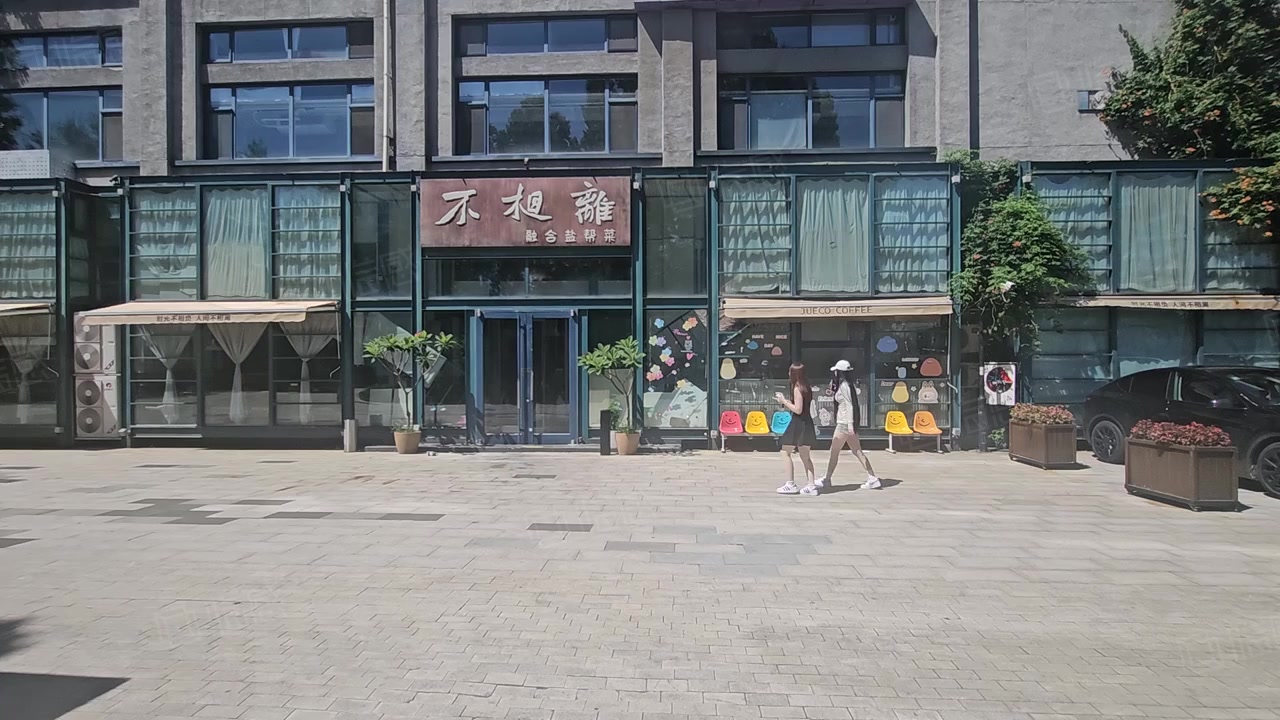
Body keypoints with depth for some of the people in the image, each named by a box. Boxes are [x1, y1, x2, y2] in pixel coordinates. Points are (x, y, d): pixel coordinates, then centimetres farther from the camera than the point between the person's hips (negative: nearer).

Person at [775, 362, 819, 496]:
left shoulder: (797, 388, -15)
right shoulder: (806, 387, 11)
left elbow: (798, 410, -18)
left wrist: (784, 401, -10)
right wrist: (785, 400, 15)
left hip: (799, 424, -9)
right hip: (807, 424, 9)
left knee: (785, 452, 0)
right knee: (805, 456, 12)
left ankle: (790, 484, -2)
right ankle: (811, 485, 11)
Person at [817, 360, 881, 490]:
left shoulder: (843, 385, -14)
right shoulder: (846, 384, 12)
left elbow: (849, 405, -19)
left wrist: (850, 424, -22)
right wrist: (834, 393, 16)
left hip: (844, 423, -9)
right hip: (846, 422, 9)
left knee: (834, 451, 1)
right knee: (857, 452, 8)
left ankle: (826, 479, 11)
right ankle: (872, 479, 6)